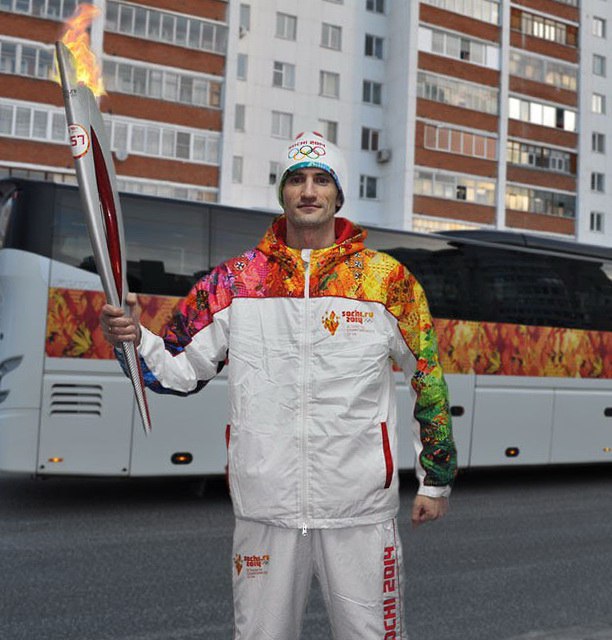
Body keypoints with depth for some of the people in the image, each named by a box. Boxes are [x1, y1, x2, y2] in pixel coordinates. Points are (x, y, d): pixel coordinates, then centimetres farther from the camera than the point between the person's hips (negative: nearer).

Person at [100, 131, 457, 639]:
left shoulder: (389, 280, -2)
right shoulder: (234, 281, 2)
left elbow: (429, 380, 4)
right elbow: (182, 370, 5)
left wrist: (436, 480, 6)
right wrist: (134, 339, -14)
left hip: (361, 507, -1)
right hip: (265, 505, 2)